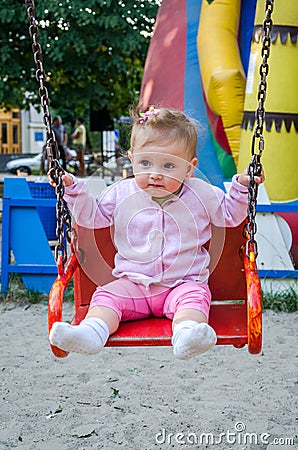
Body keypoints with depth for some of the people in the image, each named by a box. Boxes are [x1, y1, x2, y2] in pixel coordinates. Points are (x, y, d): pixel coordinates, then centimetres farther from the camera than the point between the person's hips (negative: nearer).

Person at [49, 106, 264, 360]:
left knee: (194, 296, -32)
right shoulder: (122, 194, 3)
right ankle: (91, 333, -43)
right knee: (106, 296, -21)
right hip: (132, 283, 2)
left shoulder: (201, 195, 1)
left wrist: (241, 188, -1)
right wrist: (73, 189, 2)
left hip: (185, 281, -2)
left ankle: (187, 336, -57)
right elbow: (92, 215, 13)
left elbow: (230, 214, 13)